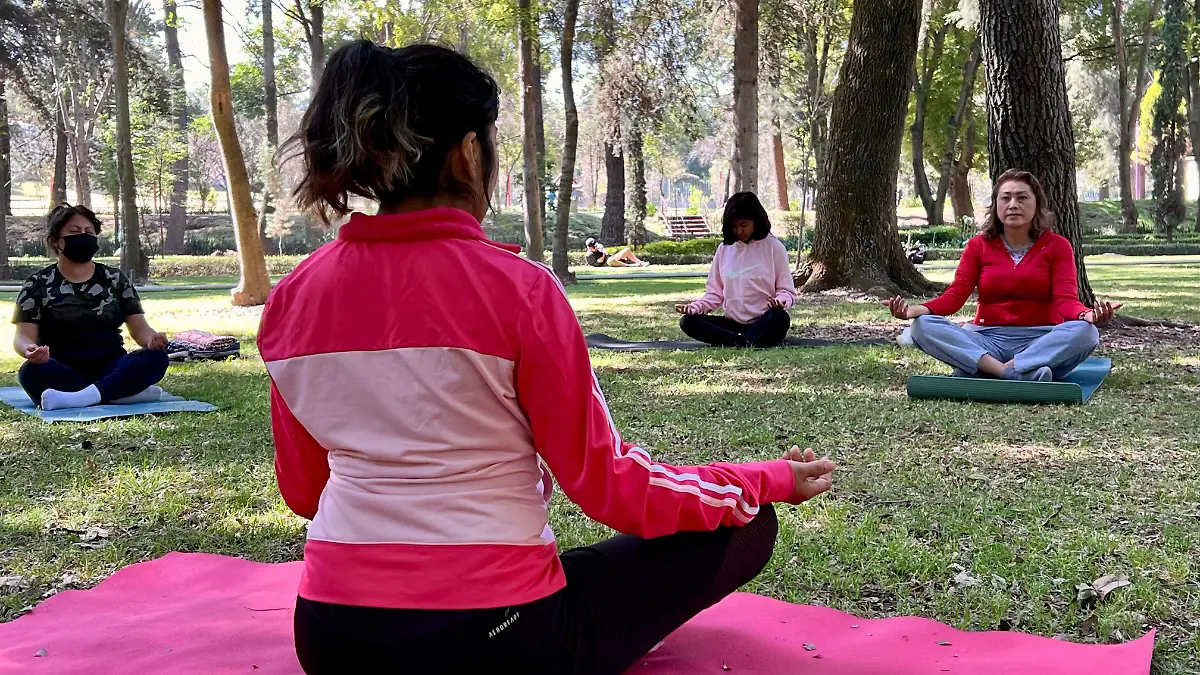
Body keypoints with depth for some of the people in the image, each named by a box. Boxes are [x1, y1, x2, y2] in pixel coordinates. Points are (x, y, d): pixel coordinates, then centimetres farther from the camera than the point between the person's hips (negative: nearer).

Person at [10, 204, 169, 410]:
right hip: (62, 374, -2)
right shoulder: (37, 285, 7)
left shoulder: (115, 279, 13)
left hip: (110, 370, 2)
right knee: (32, 372, -36)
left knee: (156, 357, -27)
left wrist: (152, 338, -19)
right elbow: (23, 336, -3)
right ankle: (124, 392, -34)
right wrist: (31, 350, -30)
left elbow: (138, 327, 7)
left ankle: (78, 398, -39)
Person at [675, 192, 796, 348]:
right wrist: (696, 307, -9)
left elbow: (786, 290, 1)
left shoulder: (774, 247, -1)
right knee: (687, 321, -19)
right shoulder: (724, 248, 8)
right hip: (733, 322, 4)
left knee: (780, 318, -37)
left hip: (763, 323, -4)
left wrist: (780, 301, -23)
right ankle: (750, 343, -31)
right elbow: (715, 291, 11)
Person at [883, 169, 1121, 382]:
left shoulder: (1057, 246, 4)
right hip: (987, 341, 1)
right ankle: (1018, 373, -39)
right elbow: (954, 296, -3)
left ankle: (979, 371, -36)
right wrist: (916, 309, -24)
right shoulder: (979, 246, 8)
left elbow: (1065, 300, -10)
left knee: (1085, 332, -33)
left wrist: (1087, 315, -35)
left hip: (1042, 341, -1)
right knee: (923, 326, -25)